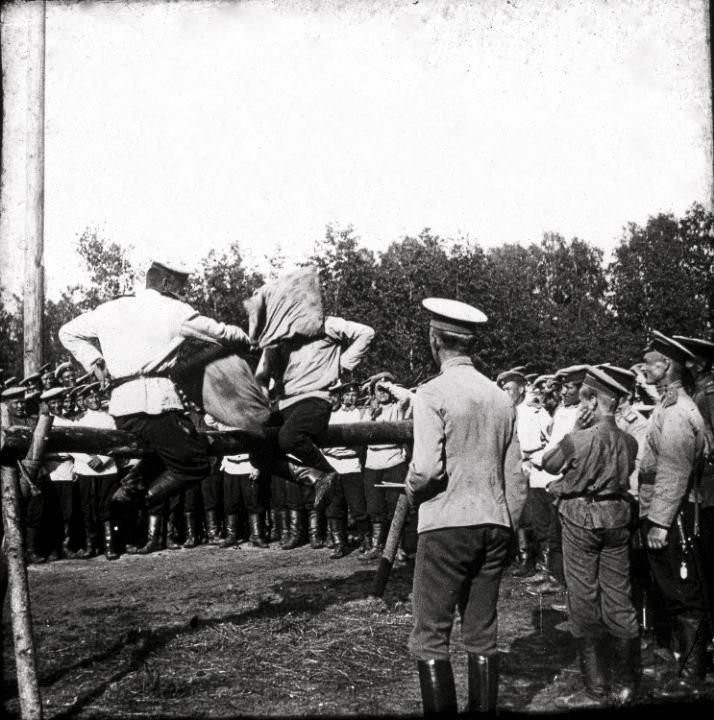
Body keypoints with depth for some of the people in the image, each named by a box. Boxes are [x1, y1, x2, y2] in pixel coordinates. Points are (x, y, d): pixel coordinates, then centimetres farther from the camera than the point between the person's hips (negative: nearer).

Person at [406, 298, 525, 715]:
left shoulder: (433, 394, -9)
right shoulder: (500, 397, 8)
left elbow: (427, 468, -18)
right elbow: (516, 477, 9)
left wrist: (412, 493, 2)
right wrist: (509, 527, 18)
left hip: (446, 526, -6)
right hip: (495, 525, 6)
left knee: (431, 637, 3)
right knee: (482, 634, 14)